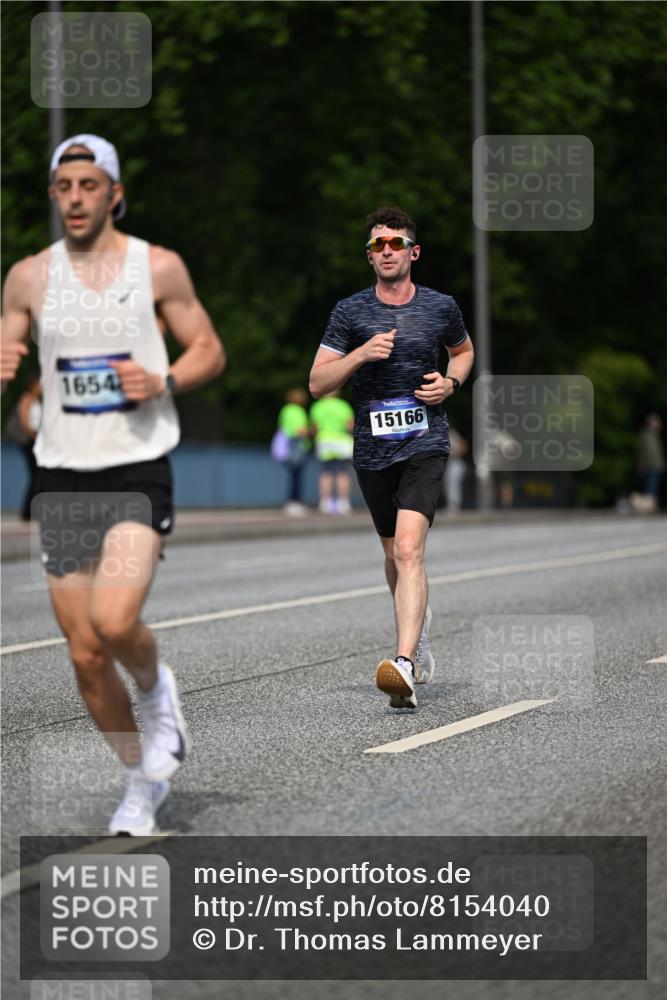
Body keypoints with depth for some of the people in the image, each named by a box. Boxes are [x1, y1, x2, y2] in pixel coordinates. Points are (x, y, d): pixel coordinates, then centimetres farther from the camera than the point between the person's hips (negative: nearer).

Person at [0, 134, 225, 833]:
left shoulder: (159, 268, 0)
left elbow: (209, 351, 7)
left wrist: (163, 382, -12)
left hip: (137, 471, -3)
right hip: (62, 478, 3)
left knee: (114, 621, -24)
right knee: (85, 654, 3)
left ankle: (156, 690, 10)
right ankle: (142, 781, 23)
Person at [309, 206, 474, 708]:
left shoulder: (441, 307, 3)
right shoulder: (350, 312, 1)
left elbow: (464, 351, 24)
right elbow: (318, 383, -1)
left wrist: (451, 381, 2)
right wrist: (361, 353, -17)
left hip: (425, 444, -2)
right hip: (372, 447, 2)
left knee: (409, 549, -20)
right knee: (394, 554, 16)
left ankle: (405, 664, -30)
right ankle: (418, 620, 47)